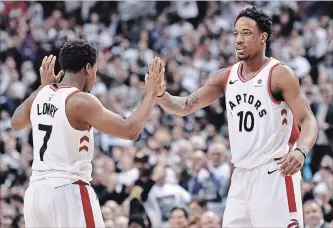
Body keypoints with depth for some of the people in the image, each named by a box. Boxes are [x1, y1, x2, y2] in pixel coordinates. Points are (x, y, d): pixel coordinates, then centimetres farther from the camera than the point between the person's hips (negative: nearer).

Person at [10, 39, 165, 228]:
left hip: (36, 192, 8)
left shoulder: (40, 96, 9)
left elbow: (16, 122, 32)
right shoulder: (80, 101, -12)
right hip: (69, 192, -8)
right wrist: (151, 93, -7)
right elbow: (131, 131, -18)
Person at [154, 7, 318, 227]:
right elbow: (186, 106, 9)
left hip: (275, 174, -7)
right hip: (241, 176, 7)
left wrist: (300, 151, -35)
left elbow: (308, 121, -14)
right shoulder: (226, 77, 10)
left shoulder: (280, 74, -9)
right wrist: (161, 95, -13)